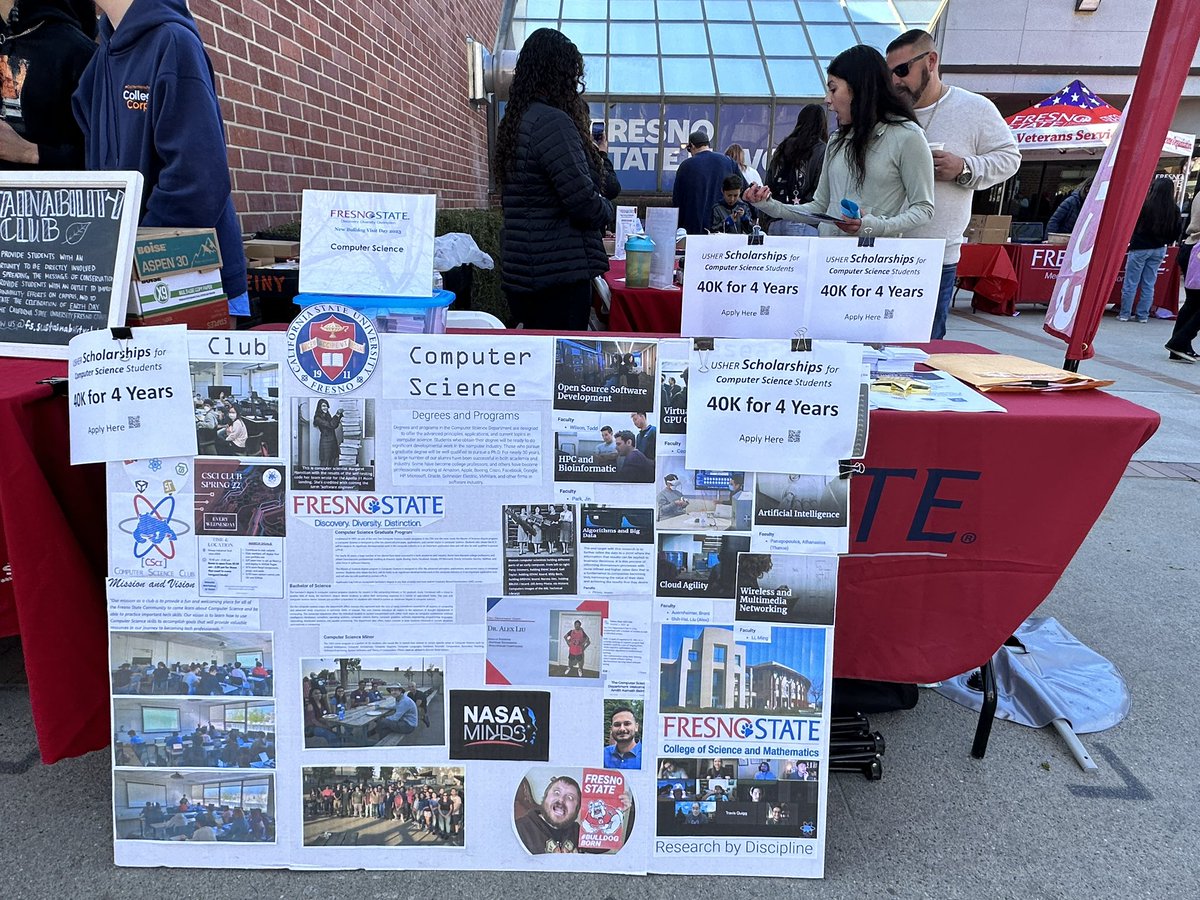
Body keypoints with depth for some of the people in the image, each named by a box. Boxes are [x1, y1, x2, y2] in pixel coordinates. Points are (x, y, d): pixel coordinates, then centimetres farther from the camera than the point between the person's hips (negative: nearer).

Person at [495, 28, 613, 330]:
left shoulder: (514, 121, 14)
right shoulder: (552, 121, -15)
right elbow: (583, 199, -19)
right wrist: (608, 212, 2)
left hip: (522, 272, 9)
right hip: (559, 271, -9)